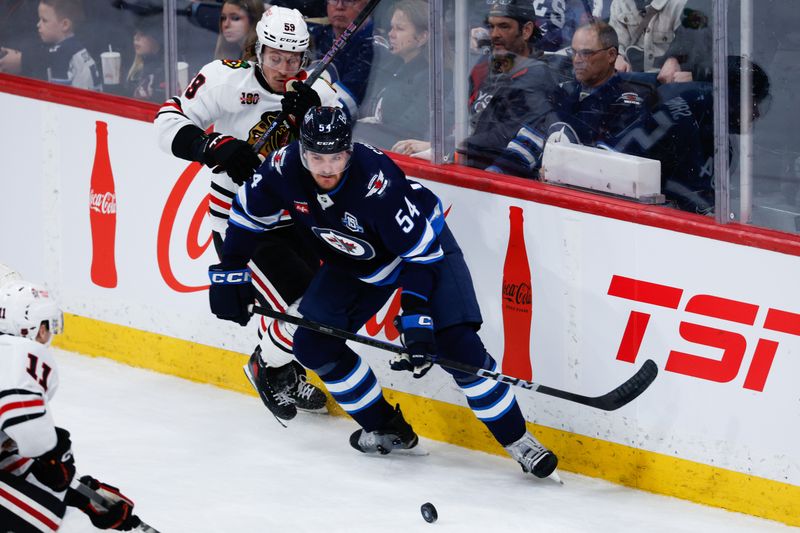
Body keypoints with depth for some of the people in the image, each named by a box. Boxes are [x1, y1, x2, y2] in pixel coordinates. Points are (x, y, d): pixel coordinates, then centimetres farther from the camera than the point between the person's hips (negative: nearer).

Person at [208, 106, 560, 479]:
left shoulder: (377, 180, -38)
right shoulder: (284, 168, -24)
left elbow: (422, 252, -34)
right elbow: (248, 215, -4)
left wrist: (416, 318, -39)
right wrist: (228, 274, -5)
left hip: (425, 241, -6)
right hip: (353, 263, 6)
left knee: (456, 344, -20)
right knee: (313, 343, -4)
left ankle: (516, 438, -8)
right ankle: (387, 430, 11)